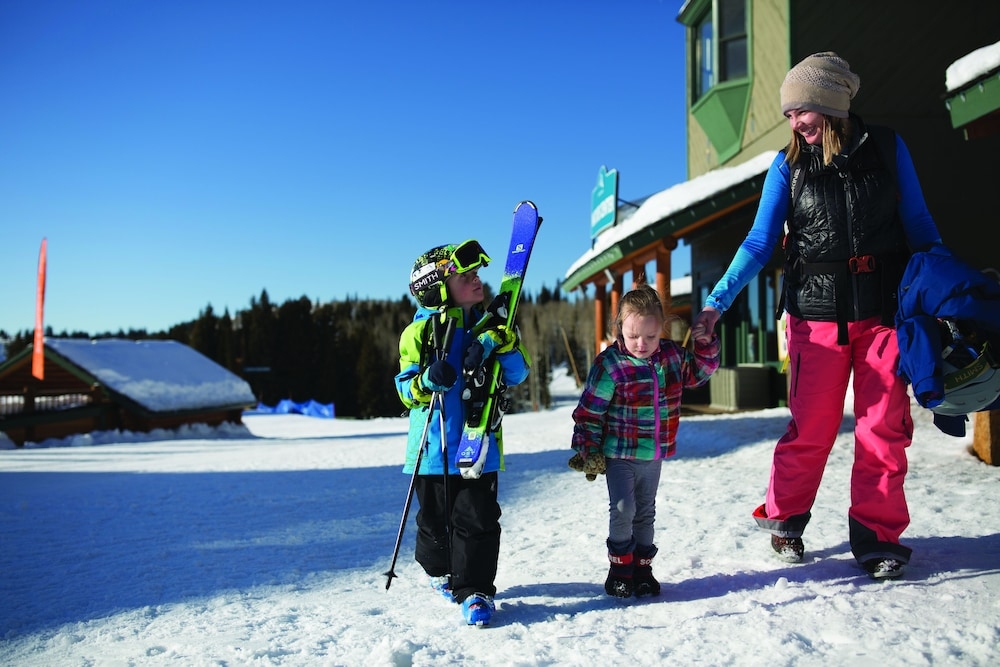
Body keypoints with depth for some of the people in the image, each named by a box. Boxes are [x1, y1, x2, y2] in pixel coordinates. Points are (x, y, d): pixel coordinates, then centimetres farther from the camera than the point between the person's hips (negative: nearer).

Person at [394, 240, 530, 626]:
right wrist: (428, 380, -24)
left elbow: (517, 376, 1)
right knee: (435, 518, 13)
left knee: (477, 519, -2)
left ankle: (475, 590, 10)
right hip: (433, 446, -1)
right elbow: (406, 389, -2)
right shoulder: (419, 331, -2)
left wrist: (501, 343, -17)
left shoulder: (489, 325, 7)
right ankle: (440, 570, 39)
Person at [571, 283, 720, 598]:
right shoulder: (609, 364, -17)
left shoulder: (672, 354, -1)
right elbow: (588, 412, -13)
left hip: (654, 455, 5)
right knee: (623, 510, -6)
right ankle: (620, 568, 12)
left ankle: (642, 567, 27)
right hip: (619, 454, -5)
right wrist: (588, 451, -12)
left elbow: (699, 372, 17)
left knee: (646, 512, 15)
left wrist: (705, 344, 0)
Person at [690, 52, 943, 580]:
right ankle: (784, 519, 19)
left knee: (884, 427, 2)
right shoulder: (788, 165, 3)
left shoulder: (888, 148, 6)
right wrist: (716, 302, -8)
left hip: (886, 309, 2)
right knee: (811, 427, -1)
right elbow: (760, 242, 0)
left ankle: (876, 535, 16)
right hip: (818, 313, -1)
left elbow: (919, 227, 12)